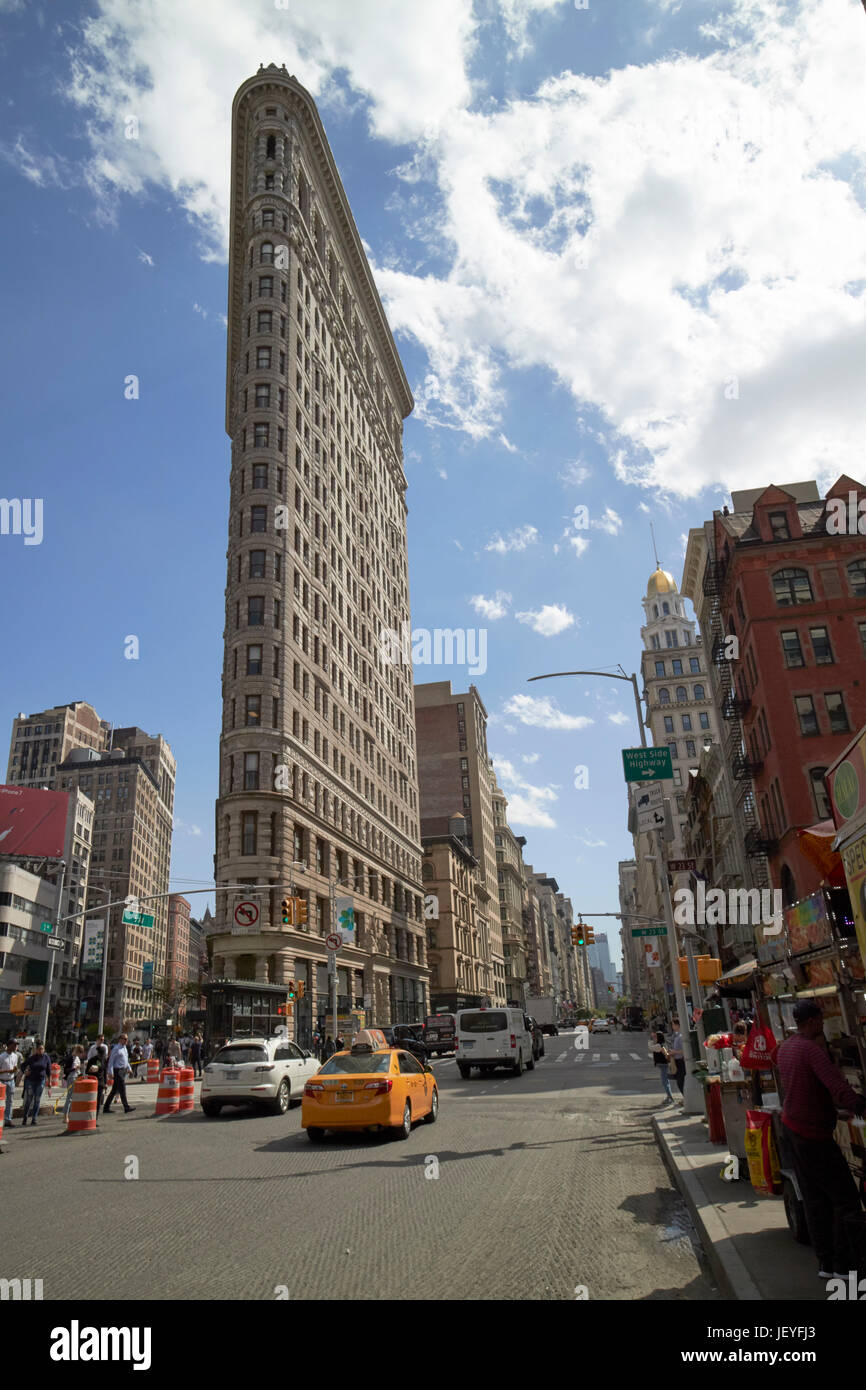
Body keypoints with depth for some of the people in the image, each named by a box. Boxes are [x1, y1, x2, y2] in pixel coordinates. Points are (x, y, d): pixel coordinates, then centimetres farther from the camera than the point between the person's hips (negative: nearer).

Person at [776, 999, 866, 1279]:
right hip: (812, 1133, -9)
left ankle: (825, 1263, 22)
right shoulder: (812, 1049, -21)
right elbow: (838, 1088, -32)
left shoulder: (785, 1048, 9)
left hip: (791, 1126, 9)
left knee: (814, 1199, 15)